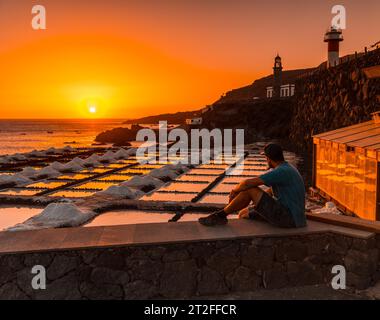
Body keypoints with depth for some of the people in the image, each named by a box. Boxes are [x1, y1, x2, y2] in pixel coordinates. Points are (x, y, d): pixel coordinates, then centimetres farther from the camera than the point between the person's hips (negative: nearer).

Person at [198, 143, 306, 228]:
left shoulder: (282, 171, -19)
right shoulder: (286, 168, 13)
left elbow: (248, 183, -23)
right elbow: (271, 191, 27)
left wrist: (235, 190, -4)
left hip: (288, 218, -10)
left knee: (250, 189, -16)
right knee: (243, 214, 12)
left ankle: (219, 216, -4)